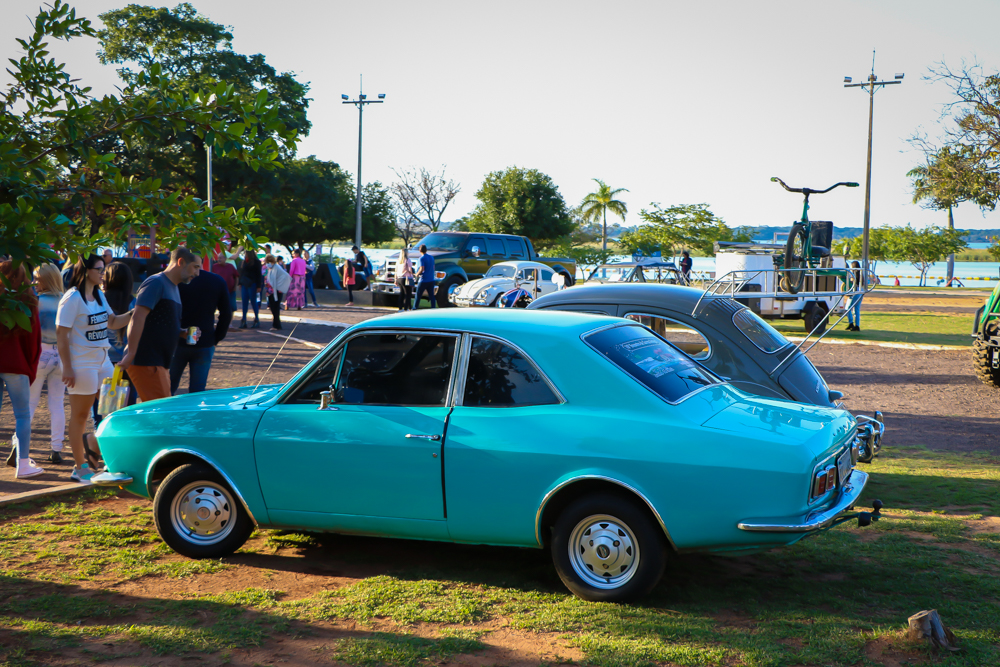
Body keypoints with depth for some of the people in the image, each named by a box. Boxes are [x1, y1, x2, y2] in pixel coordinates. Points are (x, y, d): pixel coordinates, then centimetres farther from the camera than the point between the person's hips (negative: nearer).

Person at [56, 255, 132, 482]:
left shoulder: (99, 296, 10)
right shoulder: (73, 298, -15)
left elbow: (113, 322, 17)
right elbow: (61, 334, -16)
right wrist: (67, 368, -19)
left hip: (102, 361, 8)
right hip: (82, 364, -8)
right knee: (79, 416, 3)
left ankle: (91, 444, 24)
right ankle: (80, 468, 12)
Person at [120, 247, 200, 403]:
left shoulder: (173, 287, 19)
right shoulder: (156, 283, -12)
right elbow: (138, 318, -22)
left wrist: (184, 333, 9)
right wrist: (131, 354, -28)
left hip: (158, 364, 10)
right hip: (145, 362, -10)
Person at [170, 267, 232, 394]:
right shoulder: (219, 281, 0)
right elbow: (226, 314, 3)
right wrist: (216, 338, 10)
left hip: (178, 342, -1)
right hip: (205, 345, 2)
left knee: (168, 388, 12)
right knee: (197, 391, 6)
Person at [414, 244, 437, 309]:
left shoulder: (422, 258, -11)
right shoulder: (431, 257, 10)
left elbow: (422, 269, -20)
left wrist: (417, 274, -3)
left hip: (423, 280, -6)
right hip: (431, 280, 6)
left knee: (418, 295, 3)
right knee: (431, 296, 6)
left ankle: (414, 309, 6)